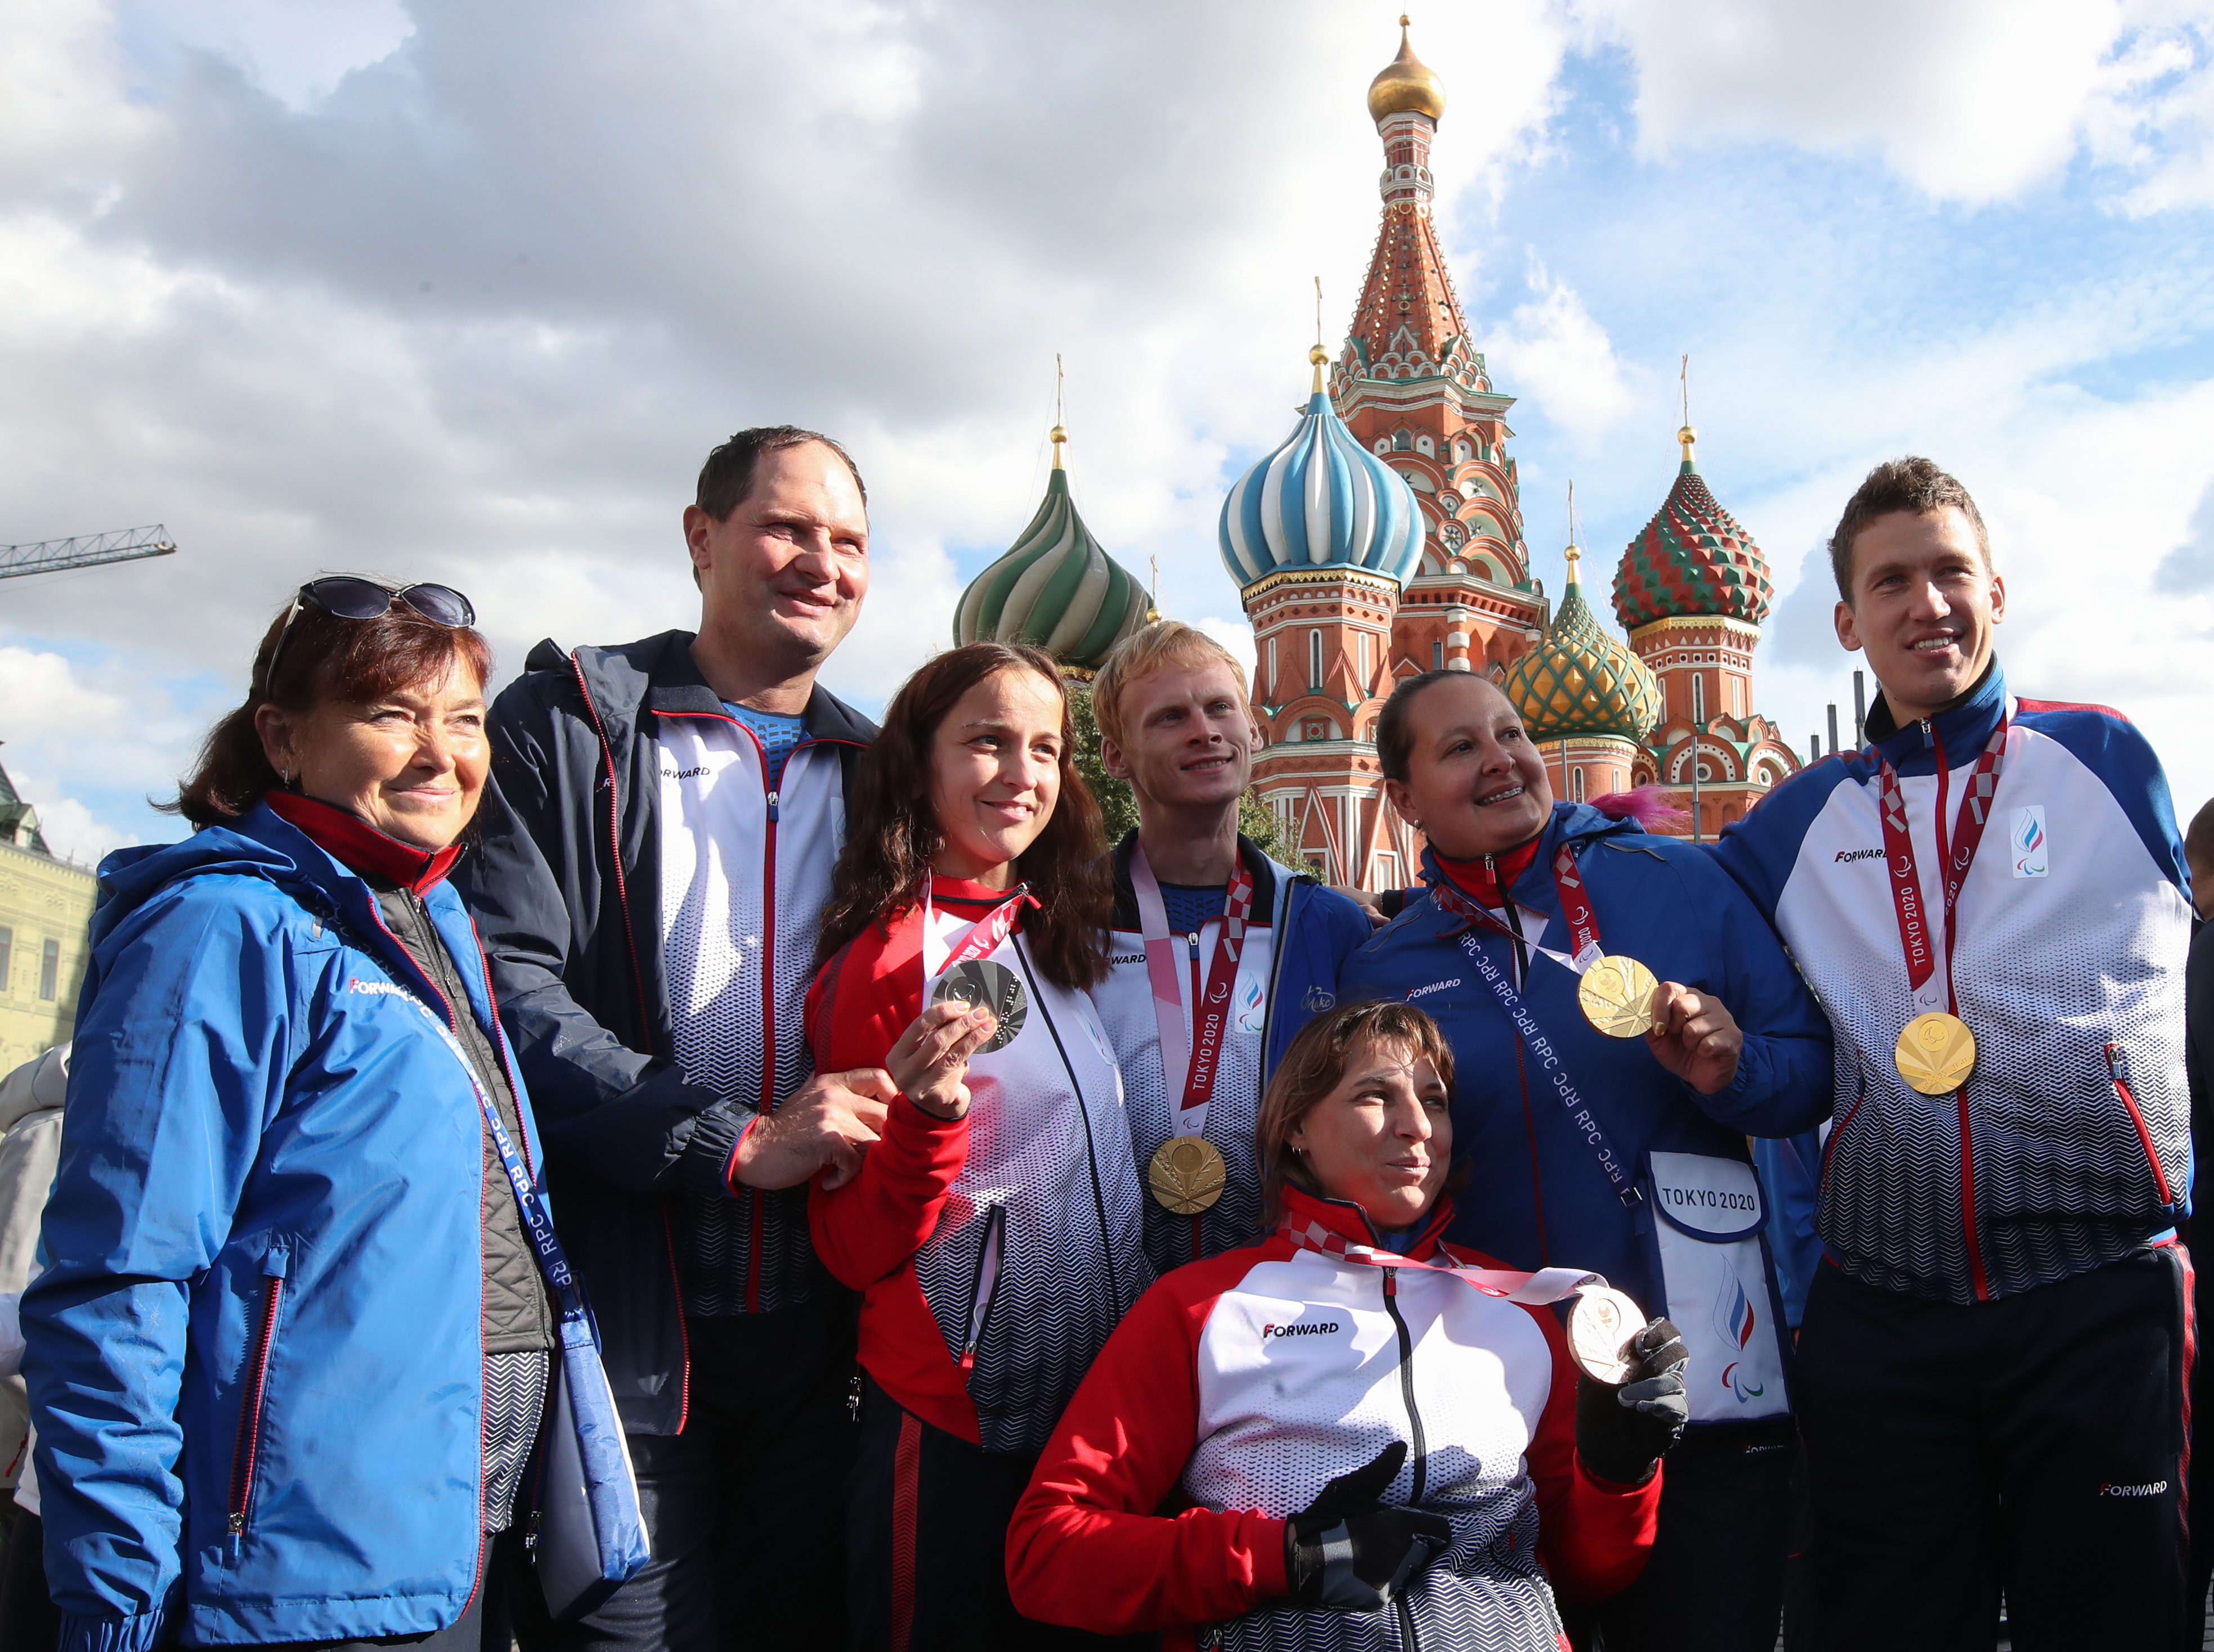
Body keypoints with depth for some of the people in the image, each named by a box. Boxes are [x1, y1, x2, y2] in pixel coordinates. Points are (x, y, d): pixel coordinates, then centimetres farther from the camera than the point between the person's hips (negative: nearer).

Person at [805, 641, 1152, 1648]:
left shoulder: (1061, 937, 6)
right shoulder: (885, 964, -14)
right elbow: (859, 1254, -13)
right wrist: (929, 1118, -29)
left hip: (1098, 1400, 7)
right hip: (954, 1423, -6)